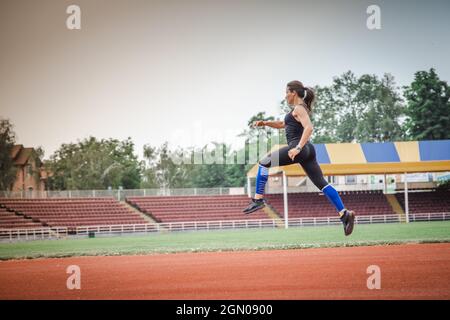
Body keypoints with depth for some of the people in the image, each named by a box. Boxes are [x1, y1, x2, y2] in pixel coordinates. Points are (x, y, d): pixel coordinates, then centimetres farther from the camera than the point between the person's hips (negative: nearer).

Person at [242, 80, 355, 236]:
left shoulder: (299, 108, -5)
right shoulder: (300, 108, 25)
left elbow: (309, 127, -22)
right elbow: (283, 124, 38)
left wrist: (298, 148, -30)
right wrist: (265, 123, 26)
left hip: (299, 149, -10)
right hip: (308, 150, 10)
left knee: (263, 163, -2)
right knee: (321, 183, 4)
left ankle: (258, 199, -7)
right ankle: (344, 213, -5)